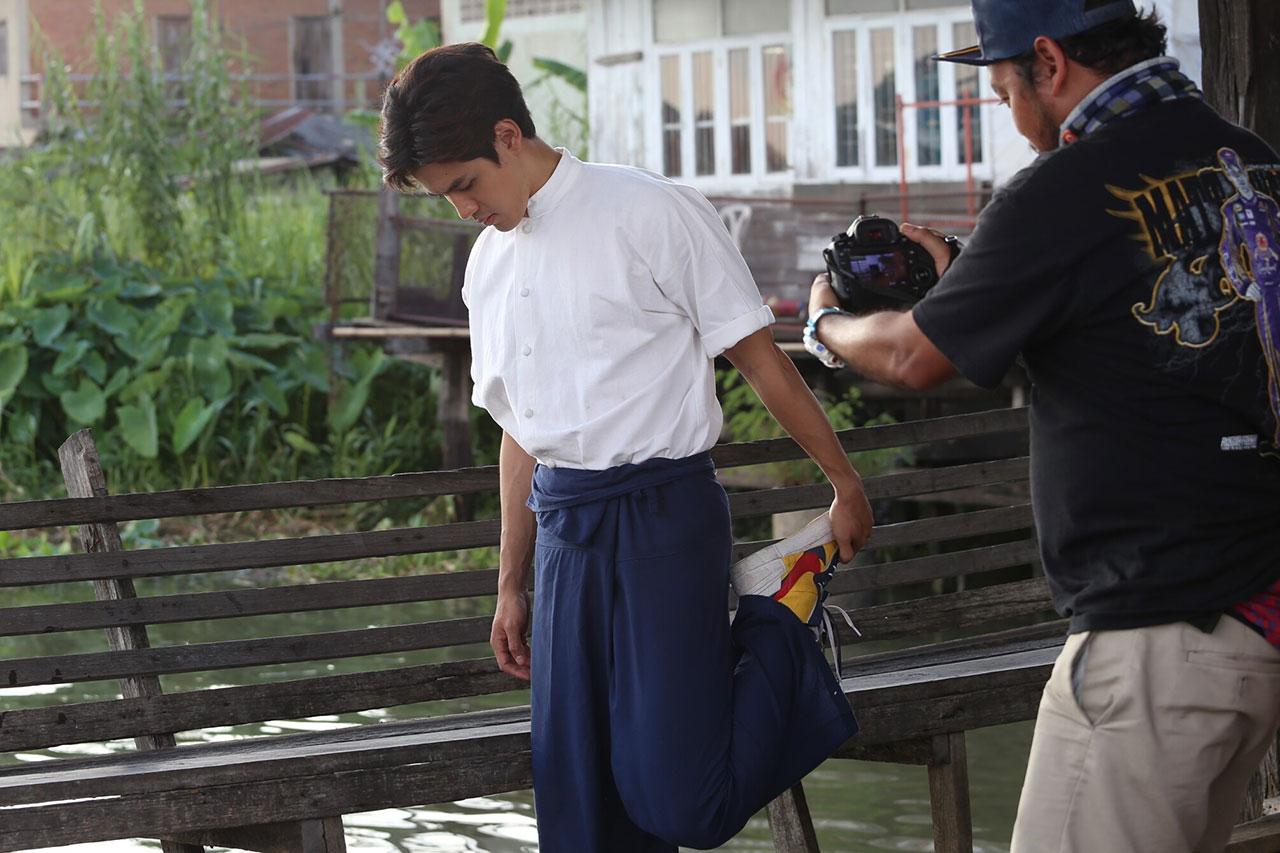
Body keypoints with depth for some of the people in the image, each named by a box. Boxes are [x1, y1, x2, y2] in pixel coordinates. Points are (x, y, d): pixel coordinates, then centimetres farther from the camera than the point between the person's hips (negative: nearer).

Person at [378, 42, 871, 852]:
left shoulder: (651, 214, -7)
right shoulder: (489, 267, 14)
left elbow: (759, 357, -3)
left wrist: (846, 486, 0)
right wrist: (511, 586, 23)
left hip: (664, 515, -6)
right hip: (564, 533, 6)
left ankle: (781, 625, 12)